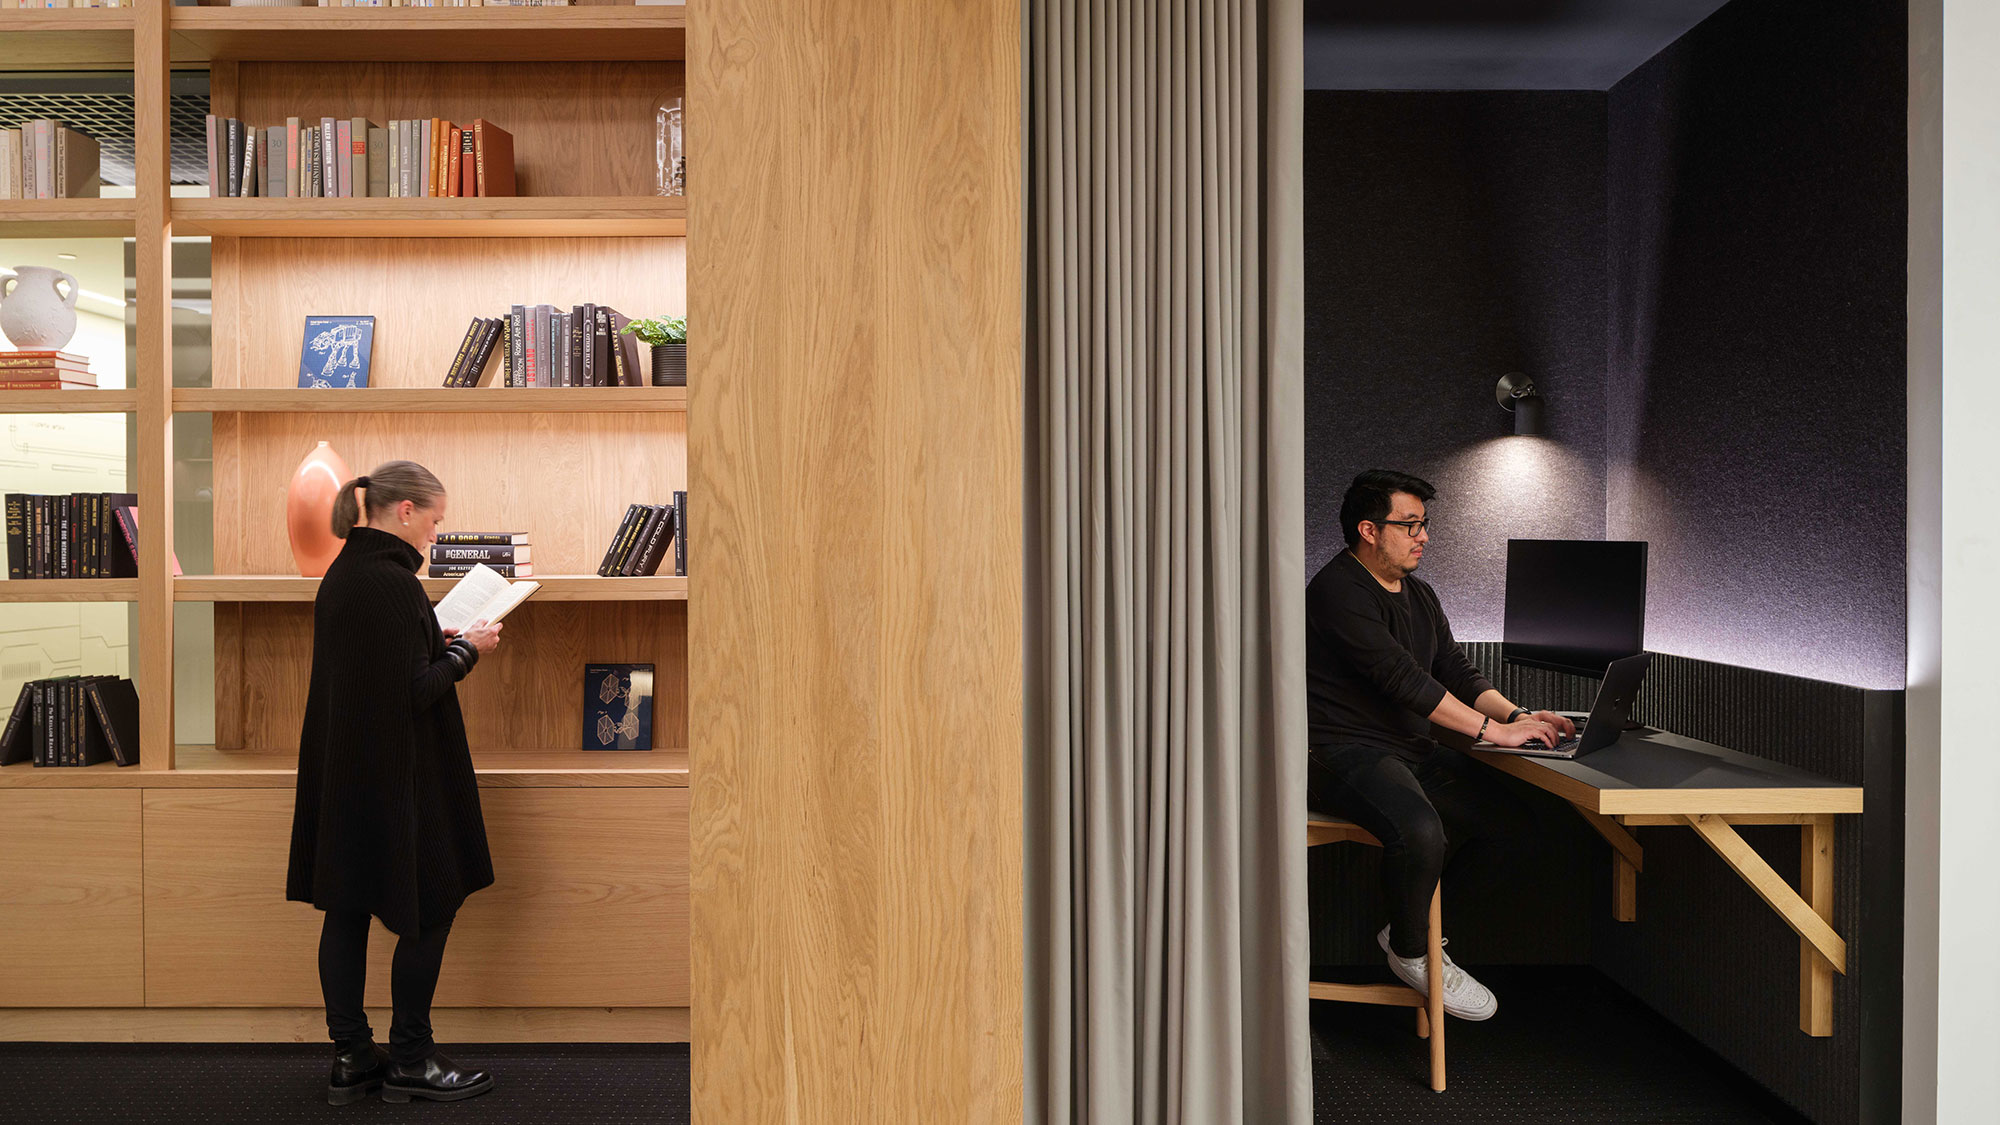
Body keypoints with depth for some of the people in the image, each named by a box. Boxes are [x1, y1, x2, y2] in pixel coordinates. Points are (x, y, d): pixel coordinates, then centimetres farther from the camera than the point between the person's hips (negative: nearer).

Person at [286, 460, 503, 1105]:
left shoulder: (342, 574, 9)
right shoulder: (392, 584, -20)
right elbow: (412, 693, -22)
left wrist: (443, 644, 13)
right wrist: (465, 651, -8)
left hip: (342, 774, 9)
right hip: (395, 778, -9)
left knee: (347, 911, 12)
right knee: (429, 910, 4)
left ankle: (350, 1059, 22)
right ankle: (408, 1062, 13)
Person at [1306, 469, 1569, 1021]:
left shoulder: (1420, 595, 16)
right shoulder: (1338, 592, -16)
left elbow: (1458, 670, 15)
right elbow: (1402, 677, -24)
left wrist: (1517, 715, -4)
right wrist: (1493, 730, -23)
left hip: (1411, 749, 10)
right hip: (1344, 751, -9)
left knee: (1514, 820, -1)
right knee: (1420, 829, -34)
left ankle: (1410, 928, 12)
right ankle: (1410, 953, -4)